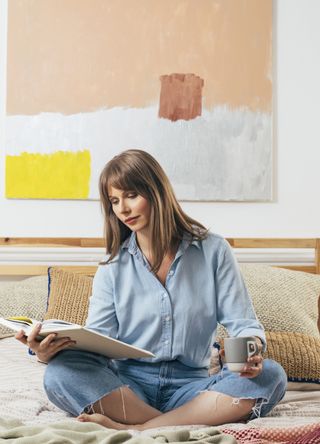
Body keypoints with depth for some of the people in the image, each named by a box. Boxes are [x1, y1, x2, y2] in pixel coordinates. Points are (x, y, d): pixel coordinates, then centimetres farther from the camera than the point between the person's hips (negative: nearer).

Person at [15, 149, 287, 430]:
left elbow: (244, 324, 1)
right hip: (129, 389, 1)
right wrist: (48, 352, -24)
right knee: (61, 372, -28)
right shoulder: (113, 267, 8)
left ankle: (136, 428, -31)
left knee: (270, 375, -28)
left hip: (190, 387, 0)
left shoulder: (213, 250, 4)